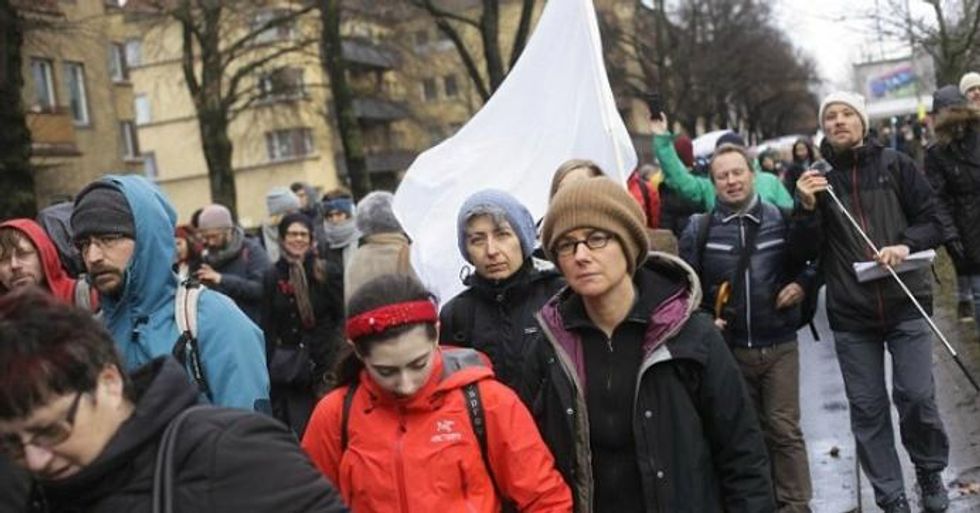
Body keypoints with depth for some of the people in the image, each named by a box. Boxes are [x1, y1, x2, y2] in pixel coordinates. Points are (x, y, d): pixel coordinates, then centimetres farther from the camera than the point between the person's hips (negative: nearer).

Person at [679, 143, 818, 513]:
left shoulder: (780, 219, 0)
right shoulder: (699, 229, -1)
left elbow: (813, 259, 8)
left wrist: (803, 284, -11)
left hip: (778, 346, -1)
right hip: (729, 348, 1)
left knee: (784, 428, 1)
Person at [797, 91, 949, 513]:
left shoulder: (895, 164, 2)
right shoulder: (815, 177, 4)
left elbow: (932, 222, 3)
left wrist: (906, 244, -17)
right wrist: (805, 208, -17)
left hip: (905, 304, -1)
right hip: (850, 313, 1)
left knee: (916, 396, -3)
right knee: (867, 409, 6)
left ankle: (930, 473, 25)